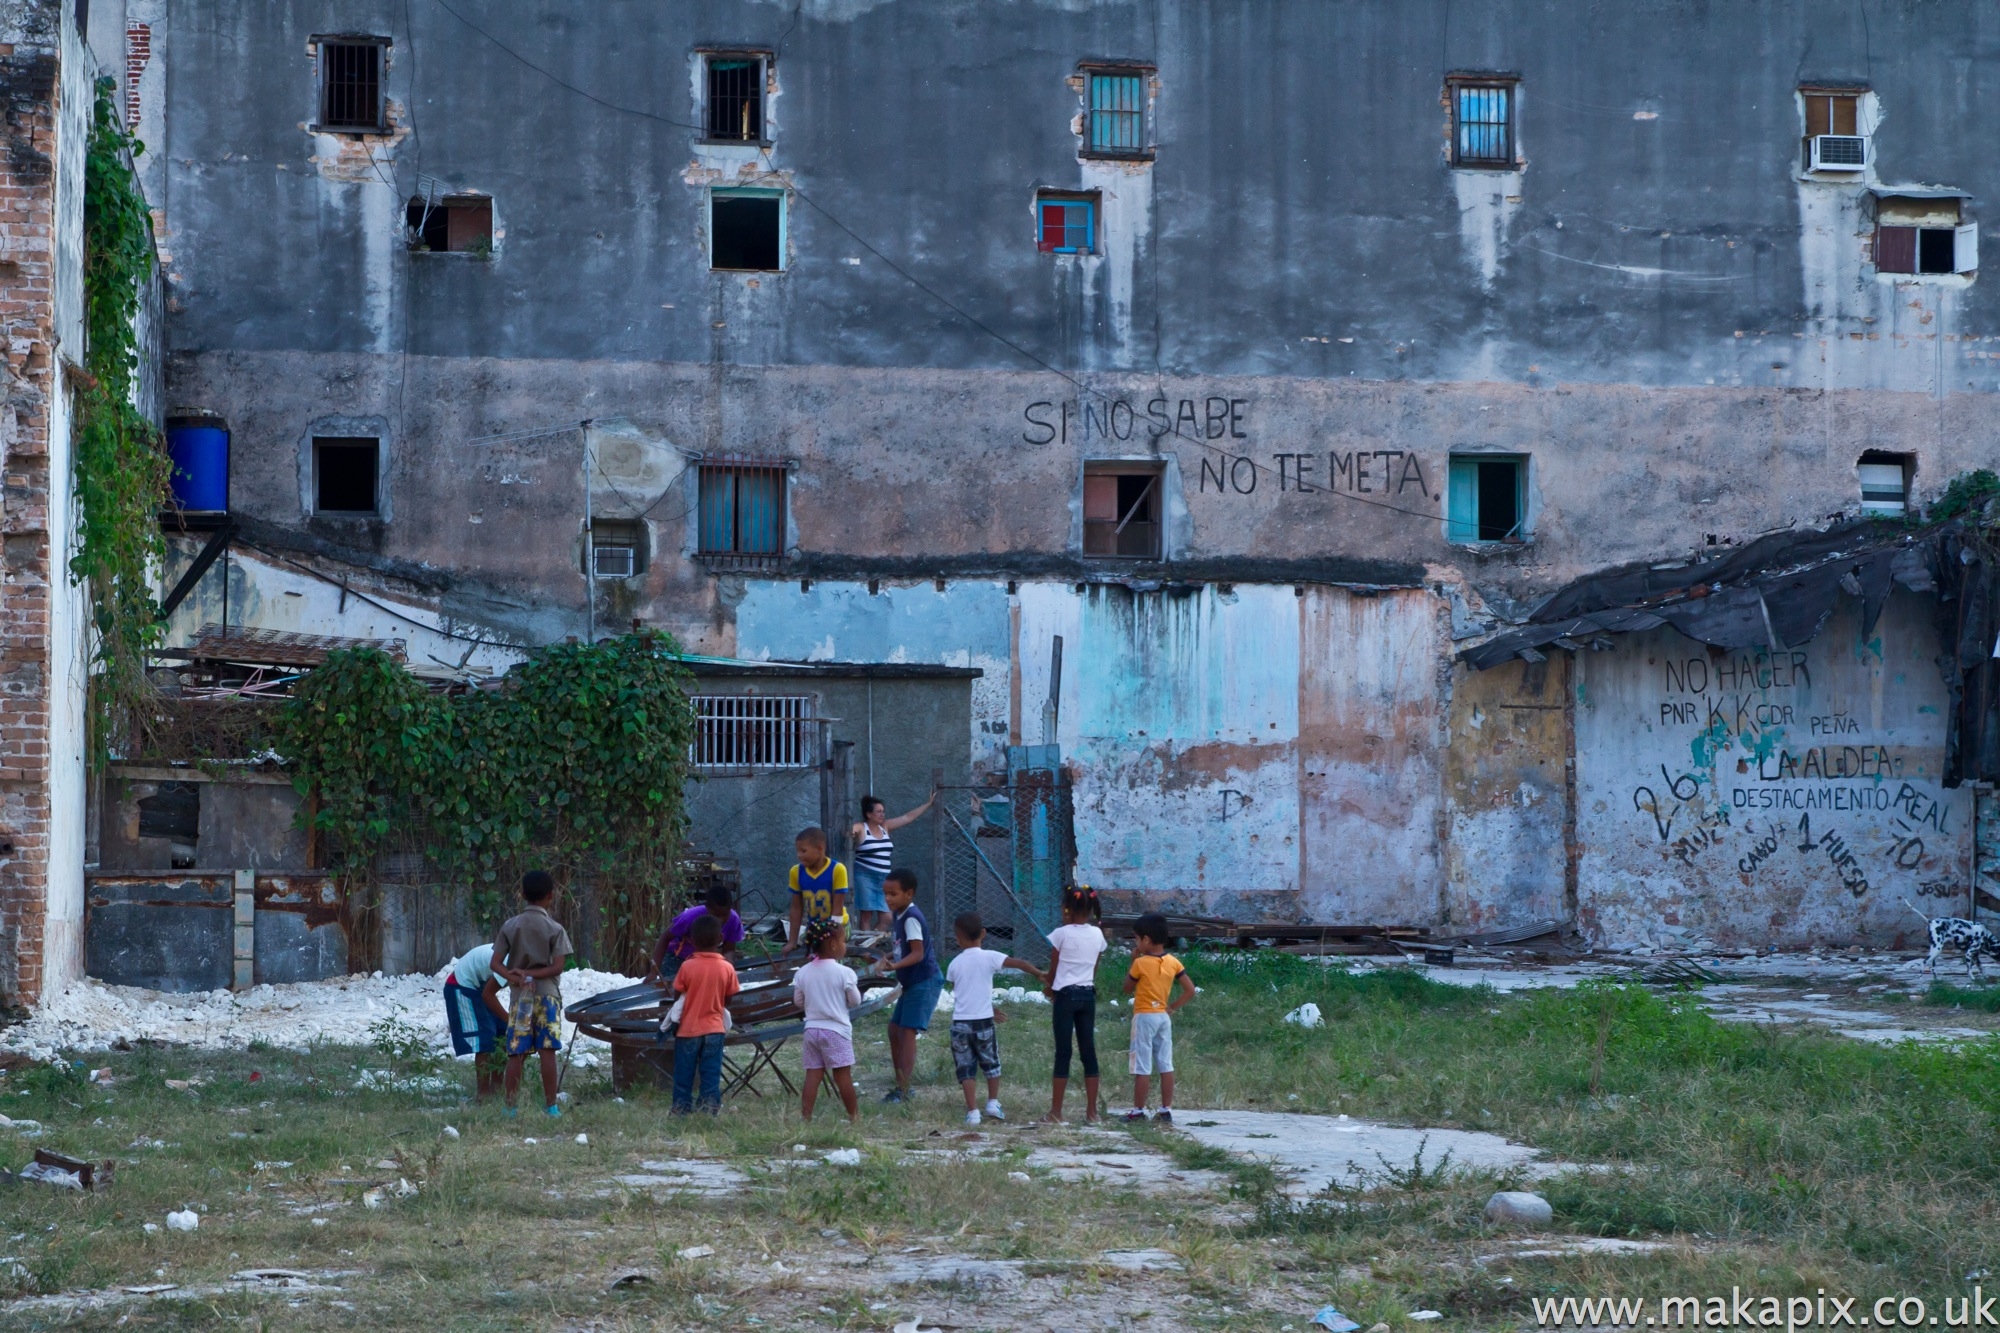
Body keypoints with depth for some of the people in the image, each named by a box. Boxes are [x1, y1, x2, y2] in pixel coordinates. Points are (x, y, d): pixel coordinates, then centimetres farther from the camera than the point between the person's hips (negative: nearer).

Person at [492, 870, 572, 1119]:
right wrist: (530, 974, -11)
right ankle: (551, 1105, -3)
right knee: (547, 1052, -3)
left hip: (519, 995, 2)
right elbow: (557, 967, -10)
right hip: (547, 994, -2)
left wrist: (516, 977, -15)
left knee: (516, 1053, 3)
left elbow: (496, 963, -3)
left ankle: (511, 1106, 2)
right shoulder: (555, 929, -2)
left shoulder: (511, 926, 4)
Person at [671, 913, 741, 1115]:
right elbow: (728, 1000, 2)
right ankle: (710, 1111, 4)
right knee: (711, 1075, 6)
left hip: (688, 1029, -1)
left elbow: (677, 996, -3)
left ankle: (681, 1111, 12)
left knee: (684, 1075, 9)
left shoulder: (687, 966, -12)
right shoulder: (727, 968, -6)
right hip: (715, 1030, 1)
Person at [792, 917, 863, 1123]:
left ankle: (805, 1115, 0)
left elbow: (798, 1001, 9)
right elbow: (855, 1000, -4)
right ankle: (854, 1115, 10)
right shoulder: (844, 973, -12)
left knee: (813, 1074, 5)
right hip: (836, 1029, -4)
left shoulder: (803, 973, 2)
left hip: (812, 1029, 4)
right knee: (843, 1075, 2)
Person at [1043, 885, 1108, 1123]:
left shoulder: (1061, 934, -9)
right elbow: (1094, 968, 9)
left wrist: (1048, 987, 17)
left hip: (1065, 994, -4)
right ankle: (1091, 1110, 9)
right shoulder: (1097, 934, 4)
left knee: (1063, 1052, -2)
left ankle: (1056, 1111, 0)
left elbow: (1053, 969, -1)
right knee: (1088, 1050, 8)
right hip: (1088, 994, 4)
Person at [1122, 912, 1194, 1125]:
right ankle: (1166, 1110, 9)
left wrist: (1133, 960, 2)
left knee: (1142, 1067, -2)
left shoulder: (1141, 963, -14)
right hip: (1163, 1017, 5)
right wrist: (1173, 1007, 7)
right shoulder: (1173, 962, 1)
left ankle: (1138, 1111, 0)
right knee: (1166, 1066, 7)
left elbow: (1127, 988, 0)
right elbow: (1190, 990, 0)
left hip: (1144, 1017, -5)